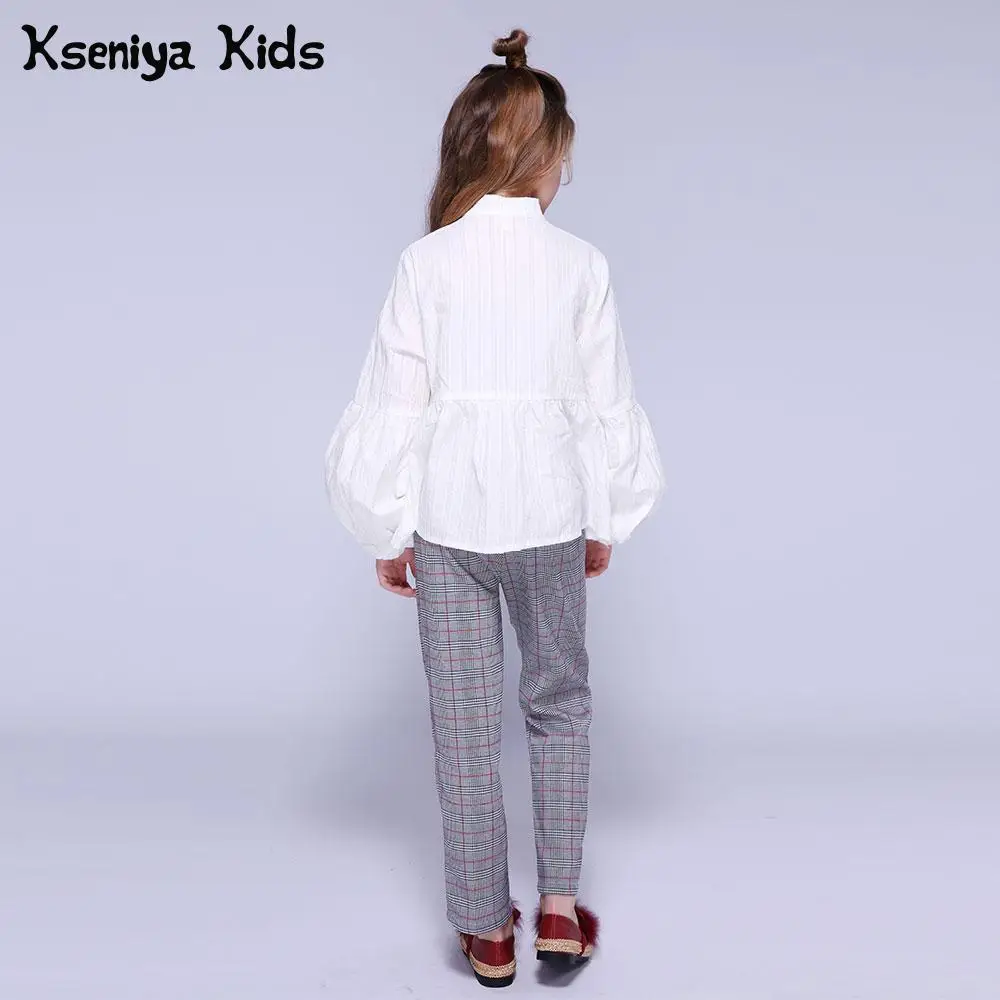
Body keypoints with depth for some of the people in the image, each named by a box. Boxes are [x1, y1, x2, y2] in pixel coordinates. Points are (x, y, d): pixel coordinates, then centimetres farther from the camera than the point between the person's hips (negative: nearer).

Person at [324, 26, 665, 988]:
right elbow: (605, 402, 2)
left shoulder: (425, 263, -5)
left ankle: (486, 930, 25)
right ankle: (559, 906, 23)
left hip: (446, 514, 0)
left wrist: (388, 533, 7)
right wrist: (604, 523, 15)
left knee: (464, 722, 11)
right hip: (547, 511, 1)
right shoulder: (581, 264, -4)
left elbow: (396, 404, -4)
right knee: (558, 704, 20)